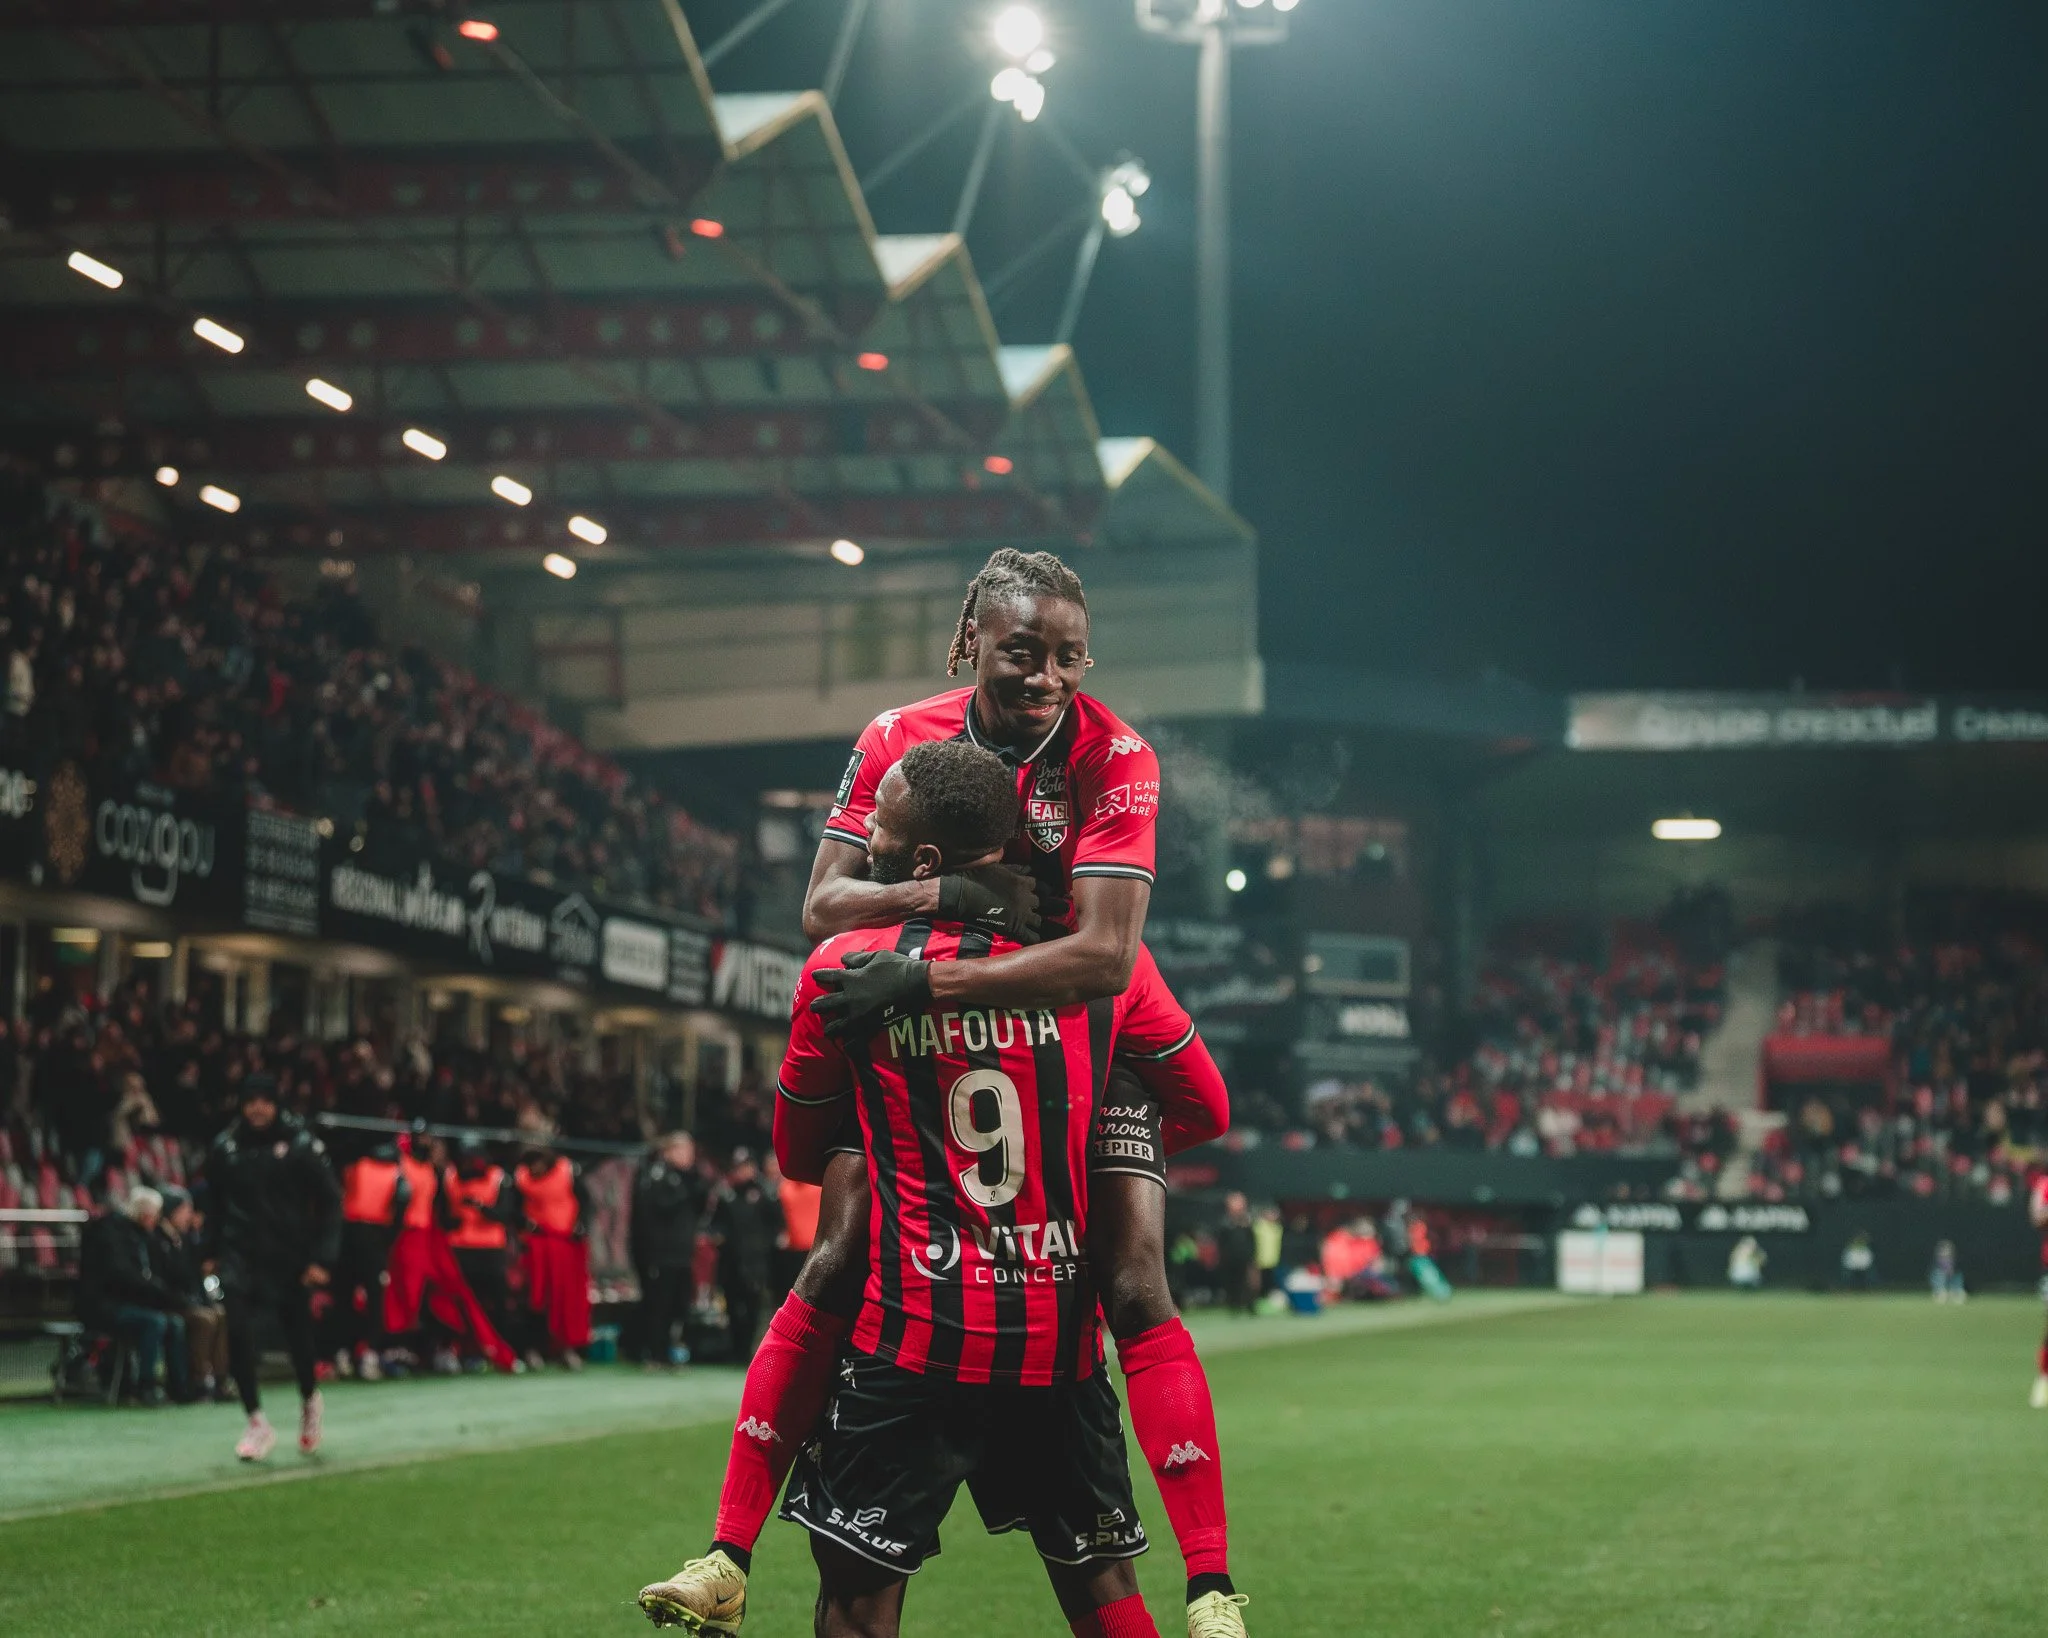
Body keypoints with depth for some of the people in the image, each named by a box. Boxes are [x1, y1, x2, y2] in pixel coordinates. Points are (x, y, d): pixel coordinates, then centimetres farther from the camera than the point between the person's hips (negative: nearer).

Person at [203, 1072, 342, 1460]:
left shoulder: (301, 1144, -8)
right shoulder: (225, 1146, 1)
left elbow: (329, 1202, -4)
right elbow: (215, 1203, 15)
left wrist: (321, 1258, -9)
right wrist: (213, 1251, 13)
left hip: (290, 1258, -1)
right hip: (241, 1255, 1)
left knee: (298, 1335, 8)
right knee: (238, 1333, -14)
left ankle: (309, 1399, 38)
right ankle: (256, 1422, -4)